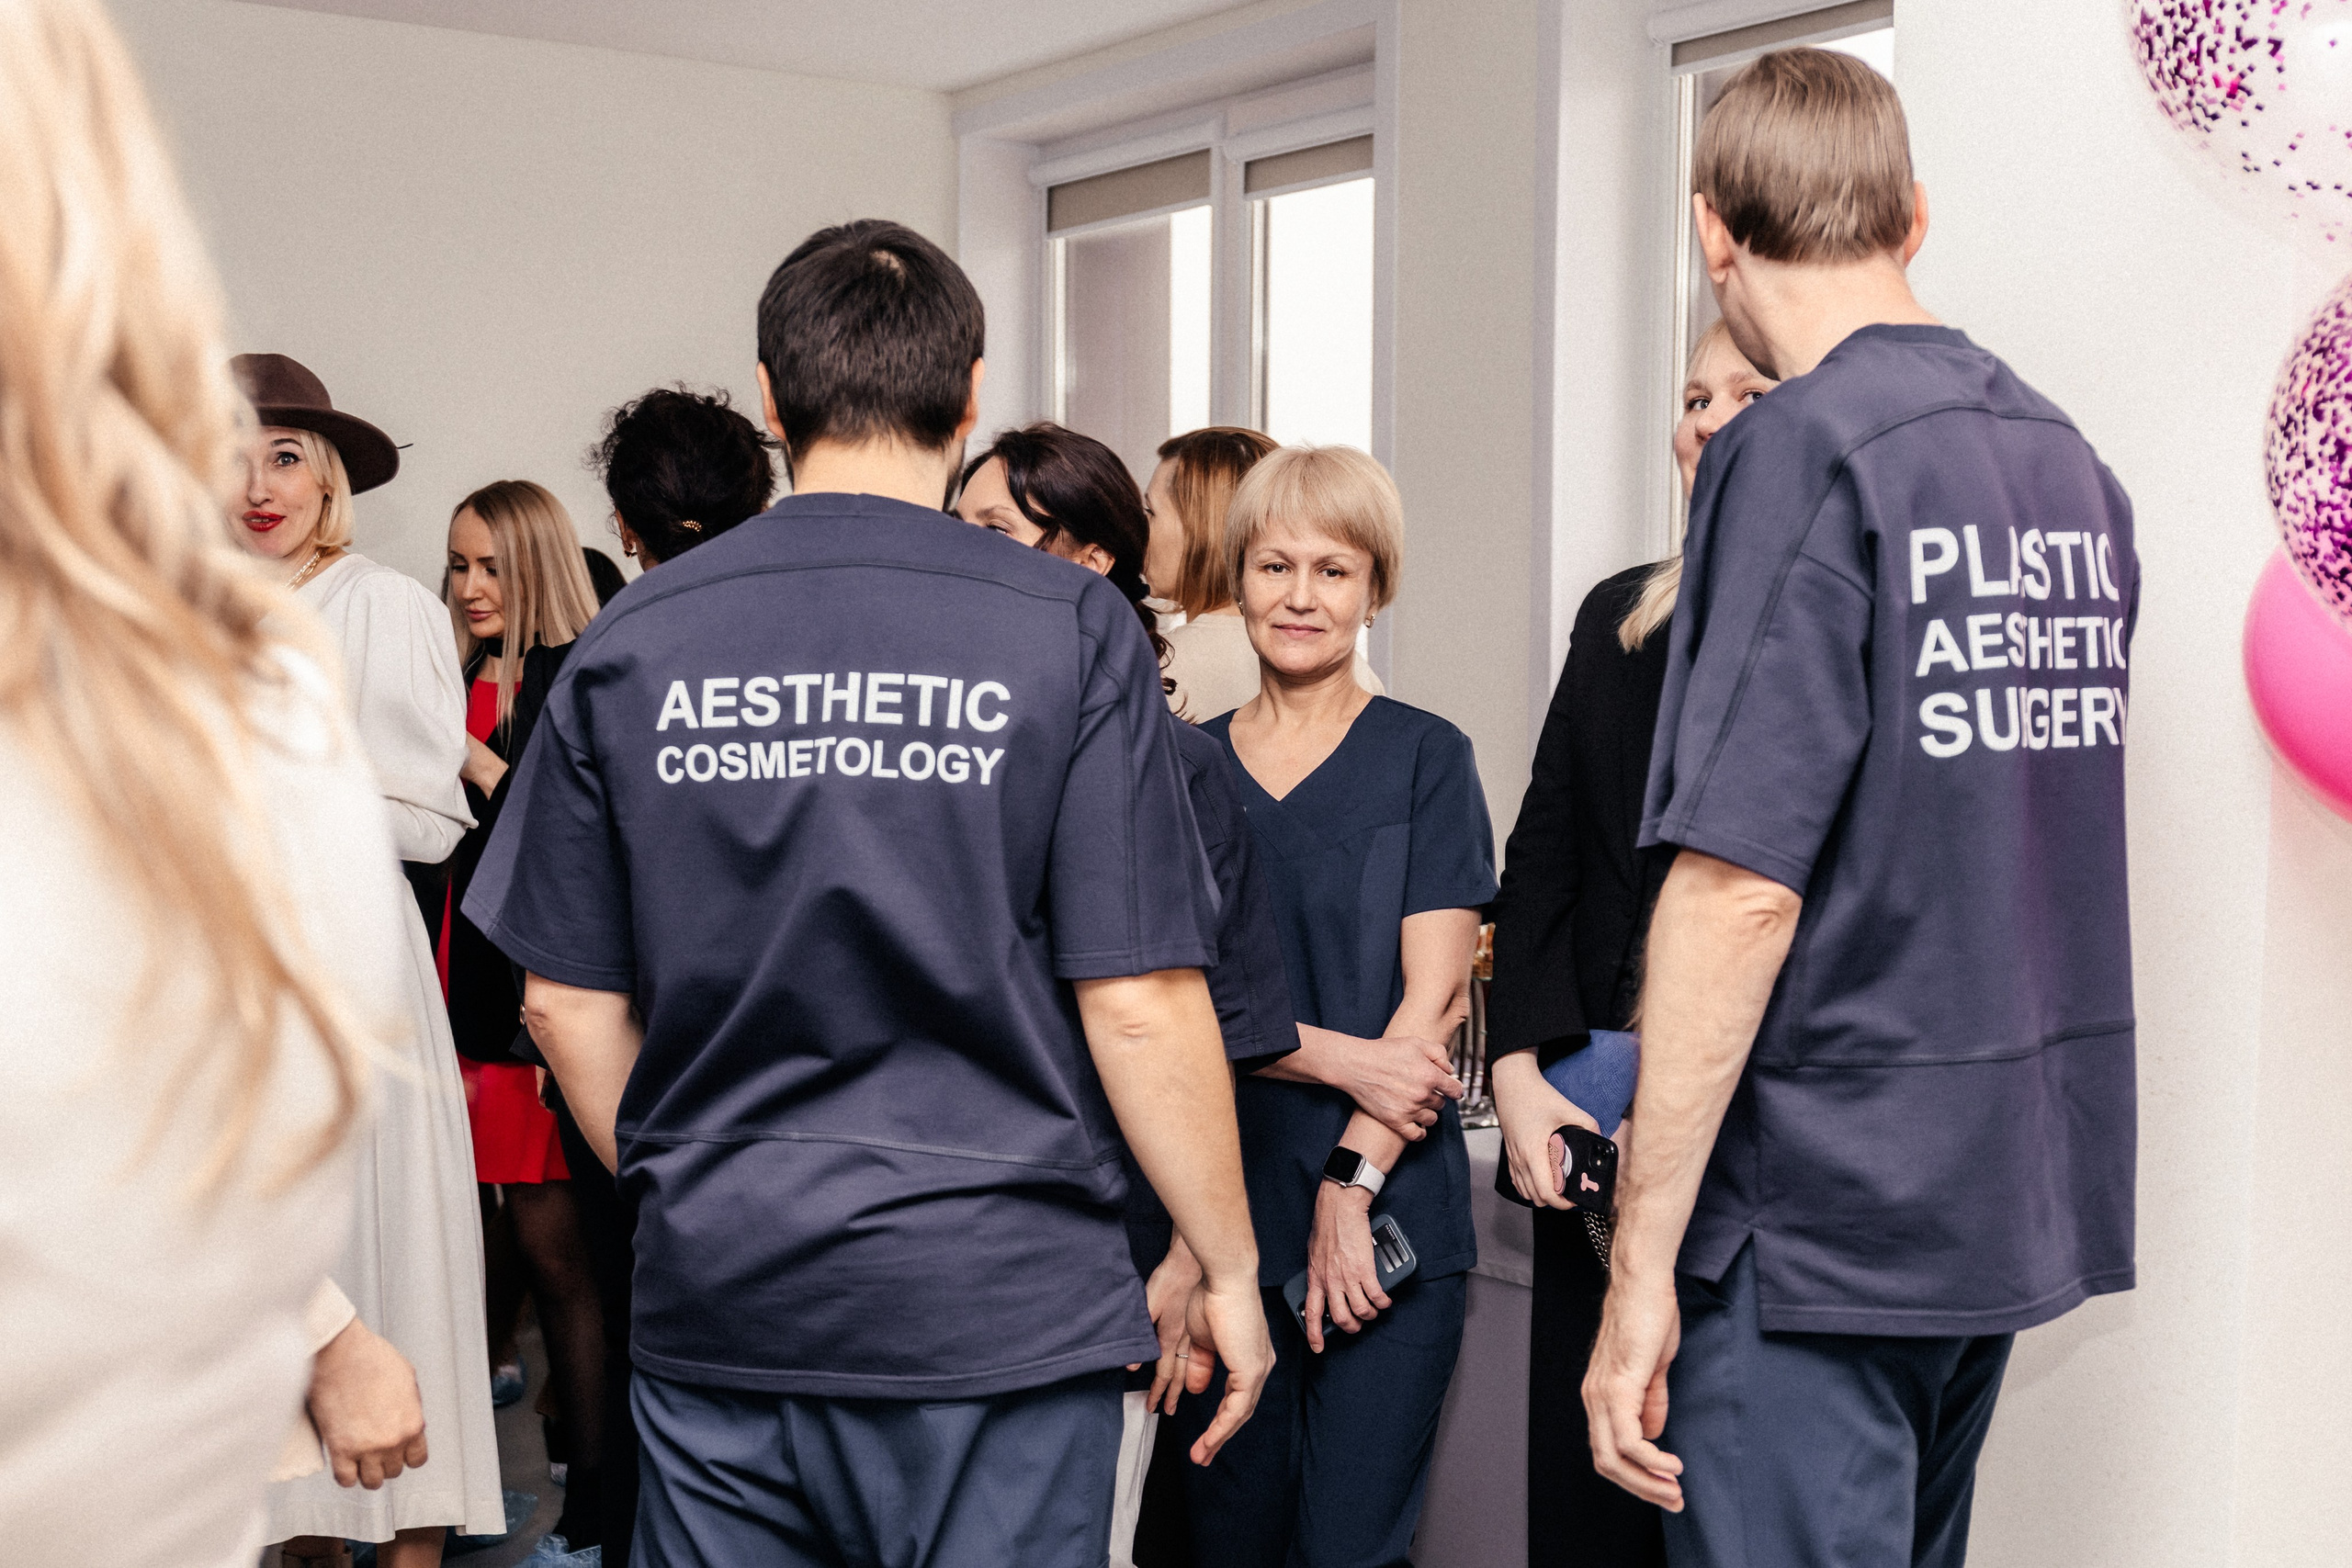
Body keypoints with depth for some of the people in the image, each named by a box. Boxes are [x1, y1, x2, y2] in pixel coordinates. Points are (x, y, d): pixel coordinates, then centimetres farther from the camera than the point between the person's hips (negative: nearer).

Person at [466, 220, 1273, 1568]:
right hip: (1001, 1306, -2)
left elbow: (567, 1003, 5)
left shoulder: (631, 646, 0)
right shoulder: (1070, 629, -9)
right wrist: (1229, 1270, 2)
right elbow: (1140, 1003, -11)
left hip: (715, 1305, 3)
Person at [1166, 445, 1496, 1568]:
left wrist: (1353, 1186, -12)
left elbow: (1434, 994, -4)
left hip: (1389, 1220, -2)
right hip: (1219, 1213, 2)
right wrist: (1338, 1057, -14)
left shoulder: (1426, 759, 2)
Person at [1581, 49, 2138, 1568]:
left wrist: (1642, 1260, -17)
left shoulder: (1800, 450, -15)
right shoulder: (2070, 460, 10)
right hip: (2019, 1176, 9)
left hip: (1824, 1204, -8)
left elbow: (1741, 883, -21)